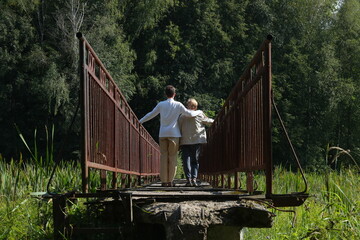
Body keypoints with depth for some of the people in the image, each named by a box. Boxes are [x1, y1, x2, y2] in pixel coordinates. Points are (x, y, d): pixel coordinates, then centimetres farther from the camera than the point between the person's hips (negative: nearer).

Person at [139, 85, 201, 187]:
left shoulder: (161, 105, 4)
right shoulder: (178, 105, -1)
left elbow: (151, 114, 11)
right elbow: (189, 114, 2)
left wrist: (140, 121, 25)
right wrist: (199, 112, 21)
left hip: (163, 134, 1)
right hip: (174, 134, -1)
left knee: (163, 157, 3)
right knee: (172, 157, 4)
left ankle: (164, 181, -2)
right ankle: (170, 181, 0)